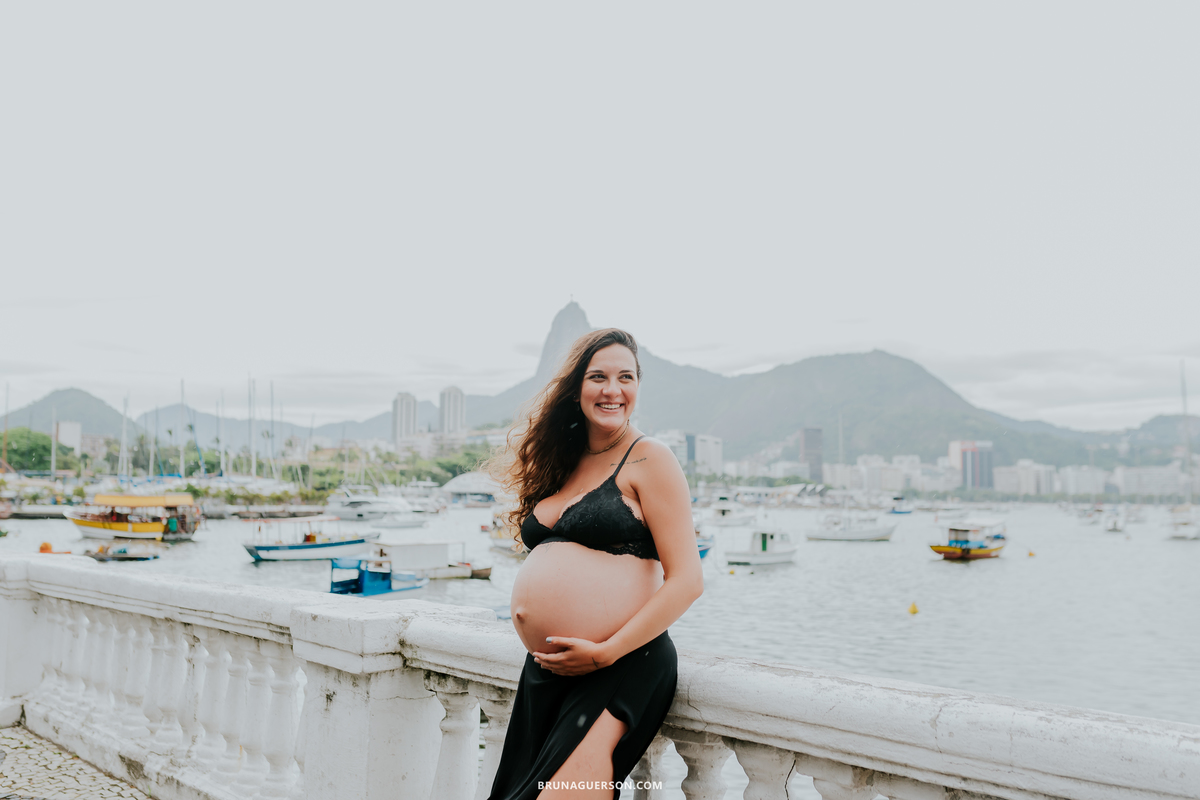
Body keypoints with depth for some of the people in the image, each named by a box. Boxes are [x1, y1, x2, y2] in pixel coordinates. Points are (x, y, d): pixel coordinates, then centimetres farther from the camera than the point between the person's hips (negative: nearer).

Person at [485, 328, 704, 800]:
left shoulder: (648, 460, -6)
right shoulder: (559, 467, 14)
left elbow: (687, 580, -13)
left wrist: (605, 651, -16)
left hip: (622, 668, -7)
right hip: (545, 671, 7)